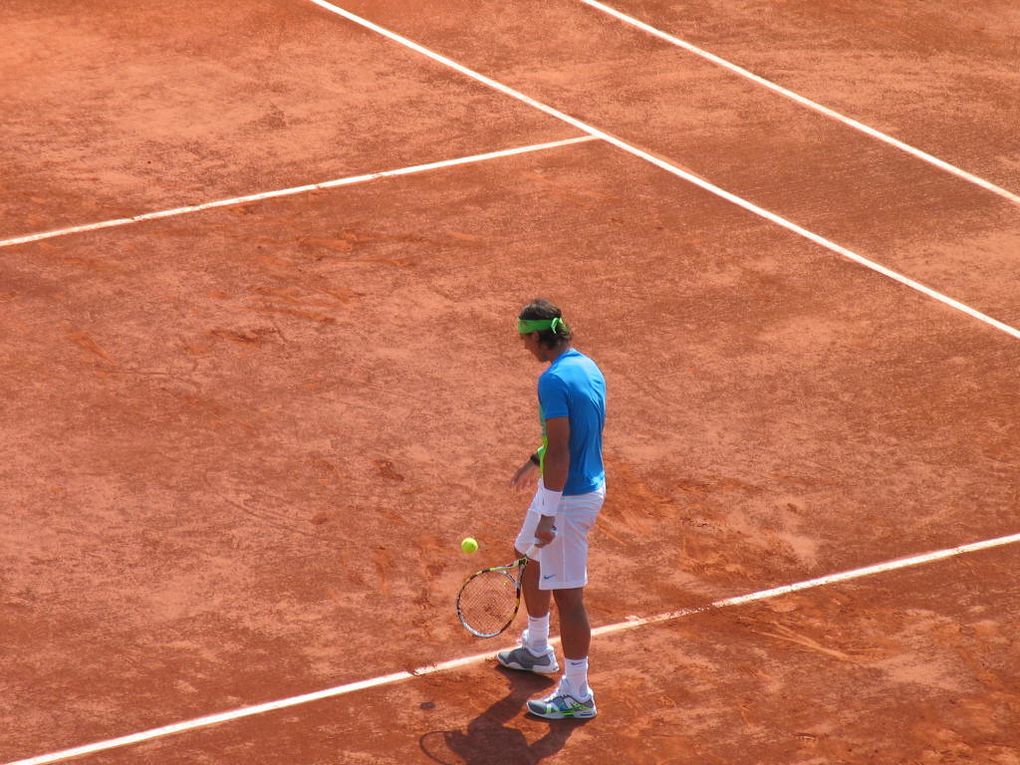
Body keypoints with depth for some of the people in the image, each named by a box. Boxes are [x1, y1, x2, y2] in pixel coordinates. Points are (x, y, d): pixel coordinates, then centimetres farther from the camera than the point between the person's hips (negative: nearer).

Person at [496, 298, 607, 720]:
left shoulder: (554, 380, -24)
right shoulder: (588, 367, 5)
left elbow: (560, 453, -26)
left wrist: (548, 516, -23)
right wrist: (536, 460, 31)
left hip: (567, 496, -10)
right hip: (592, 483, 10)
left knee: (567, 596, -2)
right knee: (528, 559, 29)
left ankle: (577, 694, 7)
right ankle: (537, 650, 47)